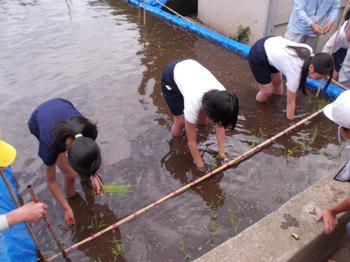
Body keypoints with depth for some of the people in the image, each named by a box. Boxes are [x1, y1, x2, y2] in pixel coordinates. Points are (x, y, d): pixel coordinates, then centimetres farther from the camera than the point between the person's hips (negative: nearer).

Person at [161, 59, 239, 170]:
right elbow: (192, 141, -28)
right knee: (181, 121, -5)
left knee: (203, 121, 1)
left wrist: (222, 152, -11)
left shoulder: (222, 96, -27)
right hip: (171, 76, -4)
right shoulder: (193, 103, -41)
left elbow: (220, 126, -11)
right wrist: (200, 165, -17)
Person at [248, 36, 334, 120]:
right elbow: (290, 101, -18)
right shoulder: (295, 72, -32)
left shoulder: (309, 51, -15)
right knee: (268, 91, 1)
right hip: (258, 56, -8)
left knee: (277, 82, 16)